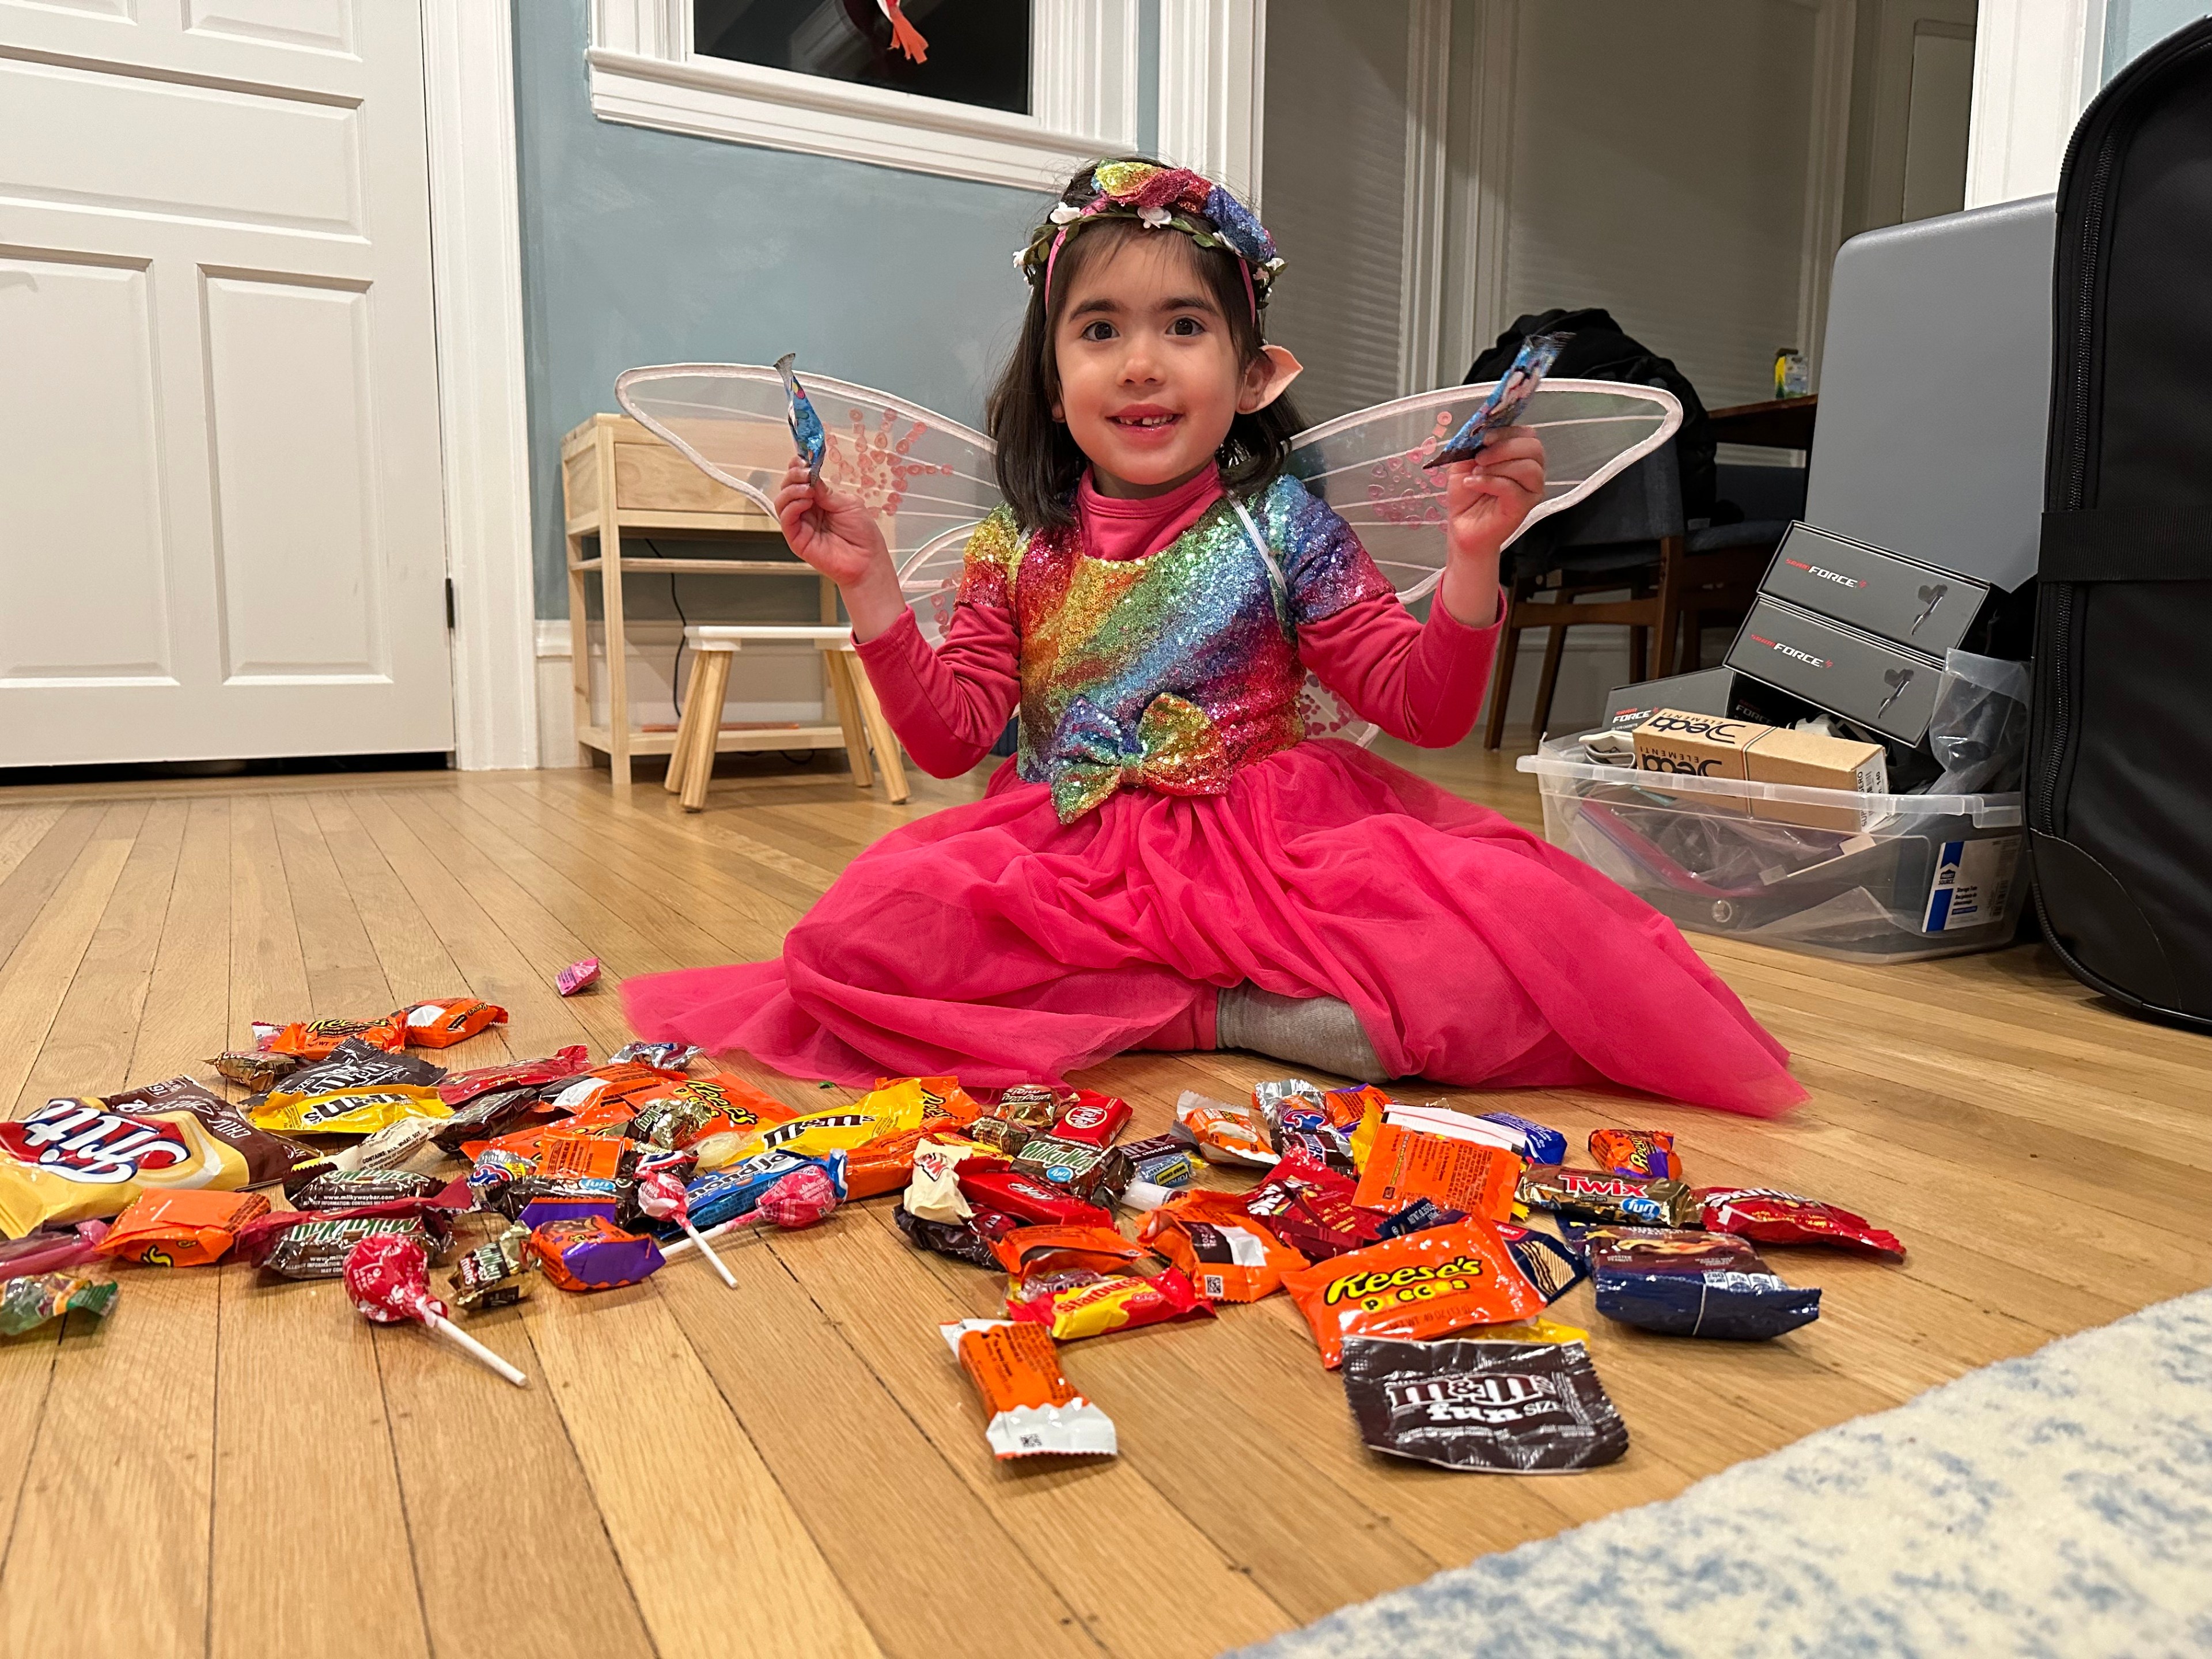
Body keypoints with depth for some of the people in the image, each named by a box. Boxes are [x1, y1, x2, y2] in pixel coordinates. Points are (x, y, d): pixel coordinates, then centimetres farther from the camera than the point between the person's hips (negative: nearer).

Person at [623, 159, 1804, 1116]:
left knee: (1498, 915, -27)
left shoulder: (1282, 529, -1)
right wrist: (869, 587, -6)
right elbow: (949, 736, 4)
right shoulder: (1020, 549, 4)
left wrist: (1472, 559, -18)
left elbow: (1425, 709, -2)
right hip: (1072, 862, 3)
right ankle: (1224, 1010, -19)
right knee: (868, 922, -26)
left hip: (1273, 846, -2)